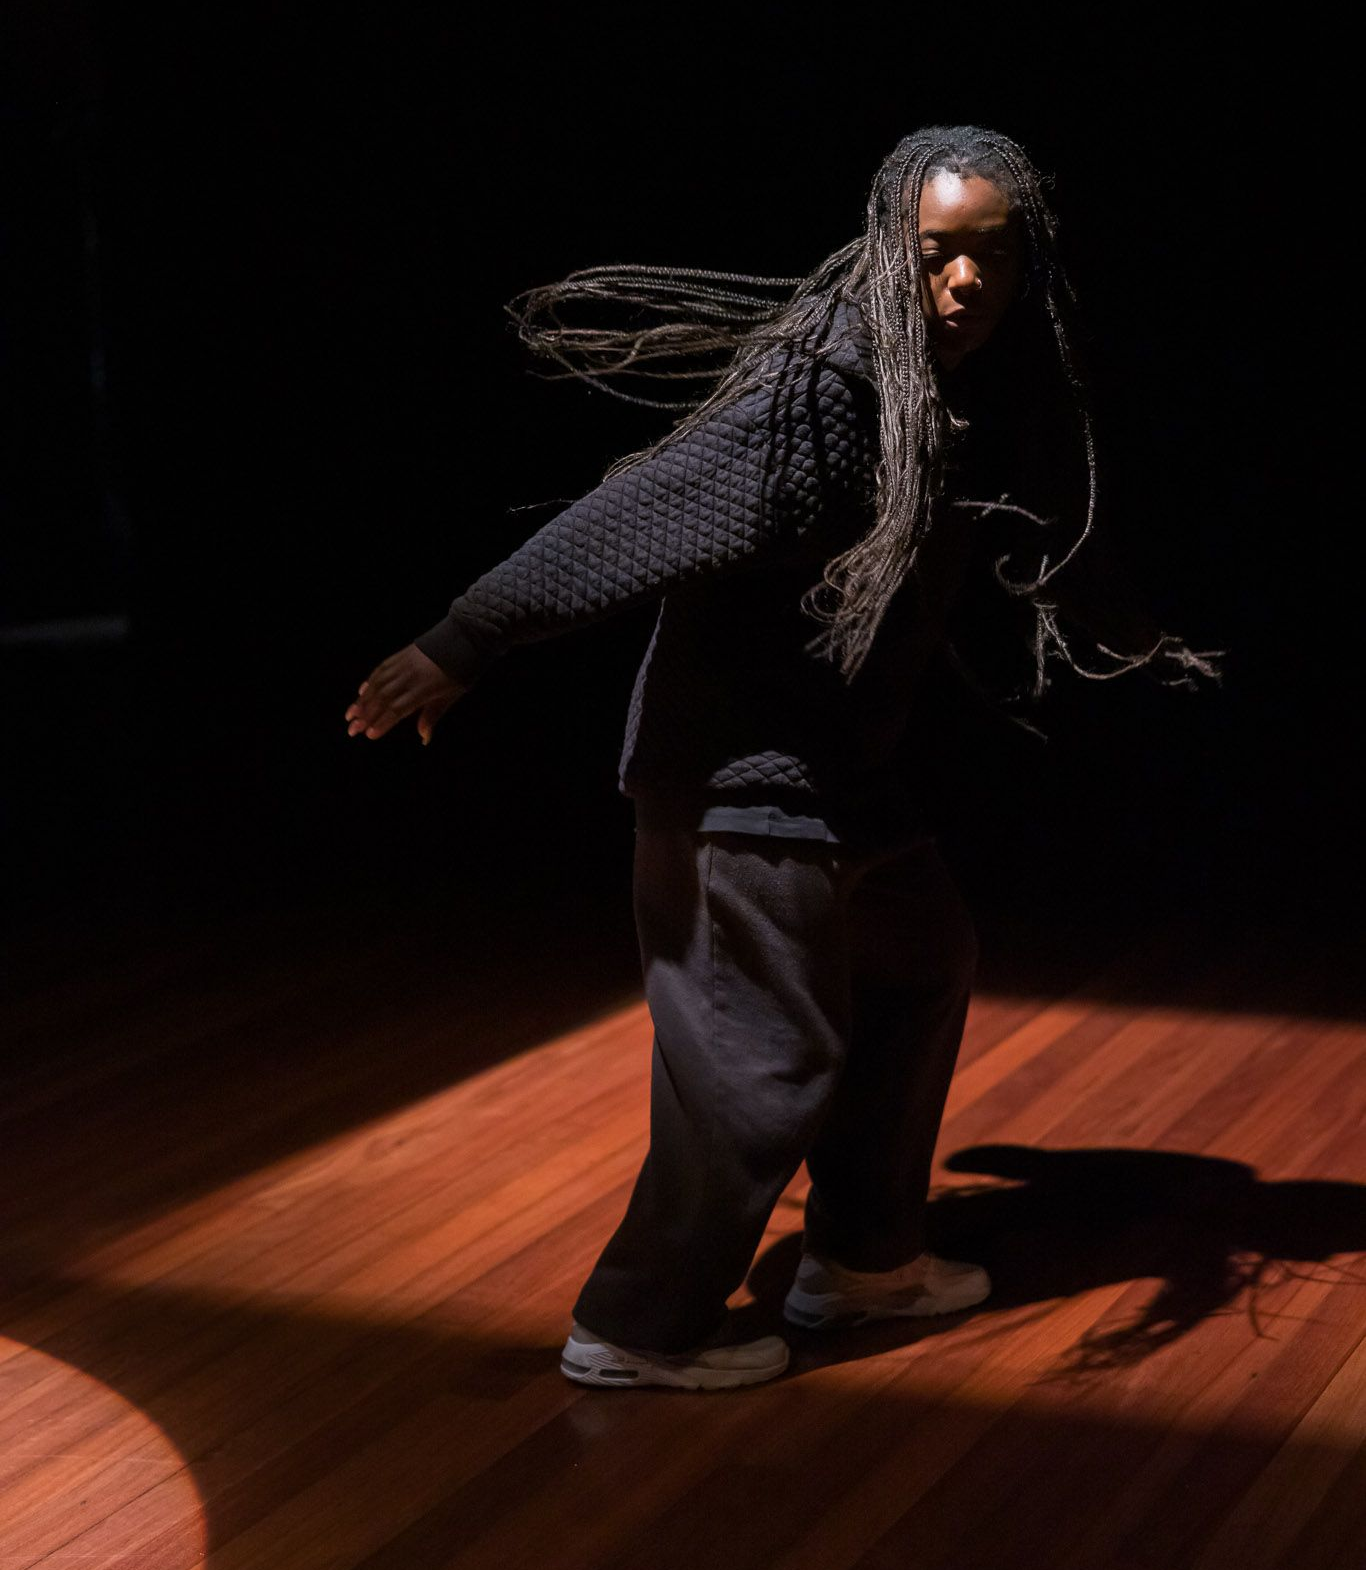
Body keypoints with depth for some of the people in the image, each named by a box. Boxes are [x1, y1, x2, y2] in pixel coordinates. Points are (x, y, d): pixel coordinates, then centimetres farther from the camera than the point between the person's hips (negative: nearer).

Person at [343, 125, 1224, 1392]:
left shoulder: (983, 393, 3)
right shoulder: (820, 386, -24)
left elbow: (1039, 540, 22)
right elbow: (636, 516, -28)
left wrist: (1144, 646, 38)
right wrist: (458, 645, -30)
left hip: (857, 761, 10)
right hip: (747, 765, -9)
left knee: (921, 967, 21)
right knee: (765, 1052, -2)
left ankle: (861, 1258, 37)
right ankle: (638, 1326, 14)